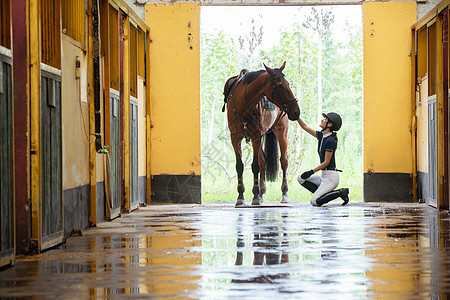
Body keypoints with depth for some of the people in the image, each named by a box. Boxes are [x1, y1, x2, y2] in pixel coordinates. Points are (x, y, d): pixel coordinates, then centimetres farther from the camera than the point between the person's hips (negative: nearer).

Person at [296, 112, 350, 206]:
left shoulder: (330, 141, -18)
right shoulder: (321, 136, 7)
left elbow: (326, 162, -18)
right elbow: (305, 127, 14)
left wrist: (311, 172, -17)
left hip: (331, 177, -9)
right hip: (324, 175, 9)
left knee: (314, 202, -17)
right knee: (300, 178, 4)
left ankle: (340, 193, -5)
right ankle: (324, 193, 3)